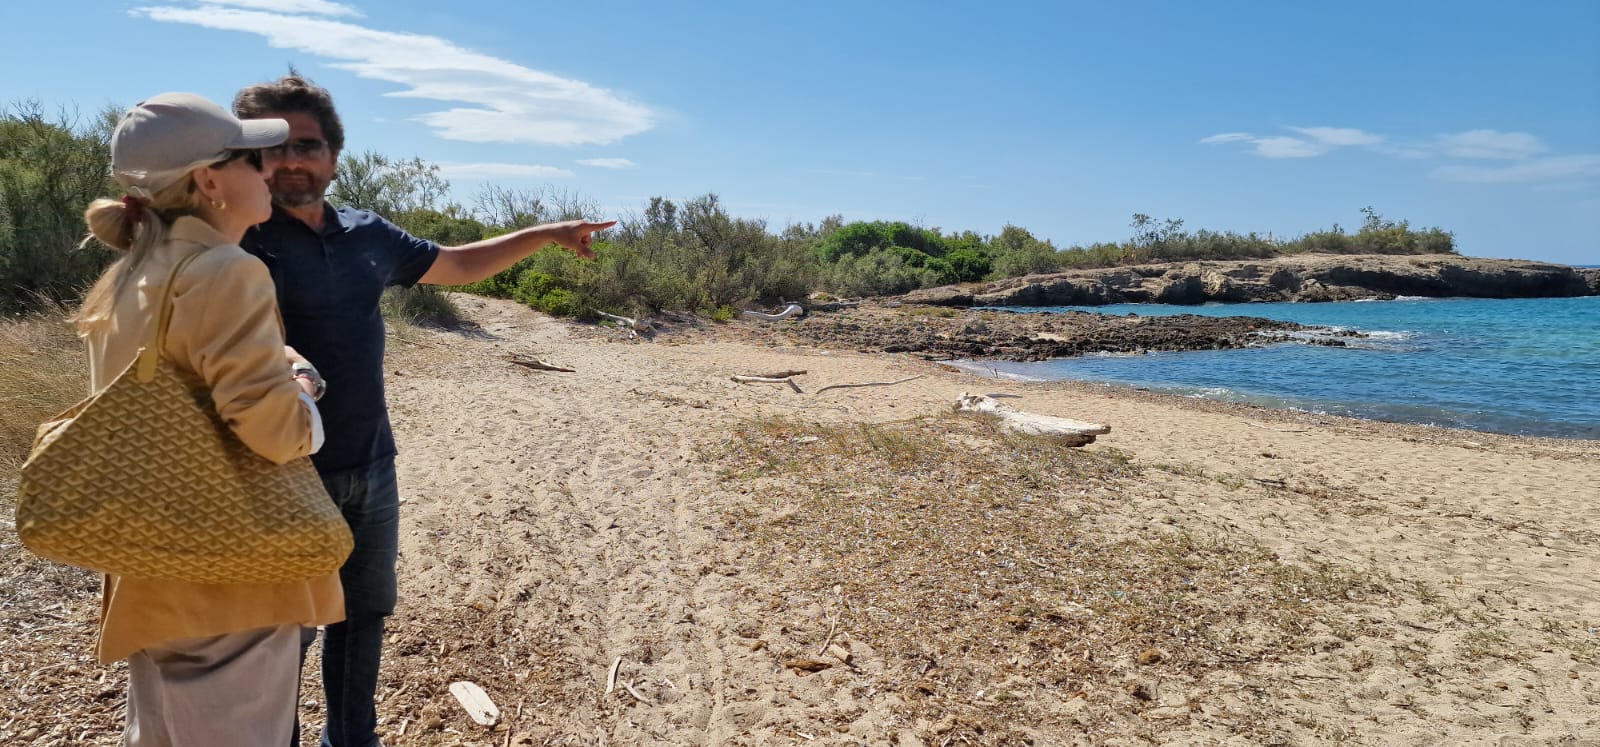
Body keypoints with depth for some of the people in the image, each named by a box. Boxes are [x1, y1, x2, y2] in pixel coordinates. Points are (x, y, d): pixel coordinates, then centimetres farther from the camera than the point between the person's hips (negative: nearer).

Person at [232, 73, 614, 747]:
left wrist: (546, 234, 18)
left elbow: (457, 265, 20)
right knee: (286, 631, 7)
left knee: (364, 611, 21)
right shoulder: (243, 242, -14)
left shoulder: (369, 234, 5)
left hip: (373, 468, 7)